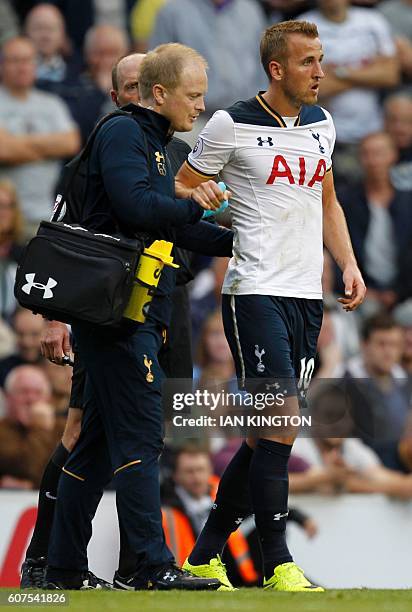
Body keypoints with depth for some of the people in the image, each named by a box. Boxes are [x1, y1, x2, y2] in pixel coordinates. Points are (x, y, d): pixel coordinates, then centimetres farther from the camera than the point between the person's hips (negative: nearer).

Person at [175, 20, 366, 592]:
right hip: (256, 292, -7)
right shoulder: (232, 125, -5)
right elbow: (179, 189, 5)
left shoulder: (320, 125, 14)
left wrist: (349, 264, 13)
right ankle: (278, 565, -10)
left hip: (306, 296, 7)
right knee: (281, 425, -15)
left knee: (266, 437, 8)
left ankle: (205, 555, 20)